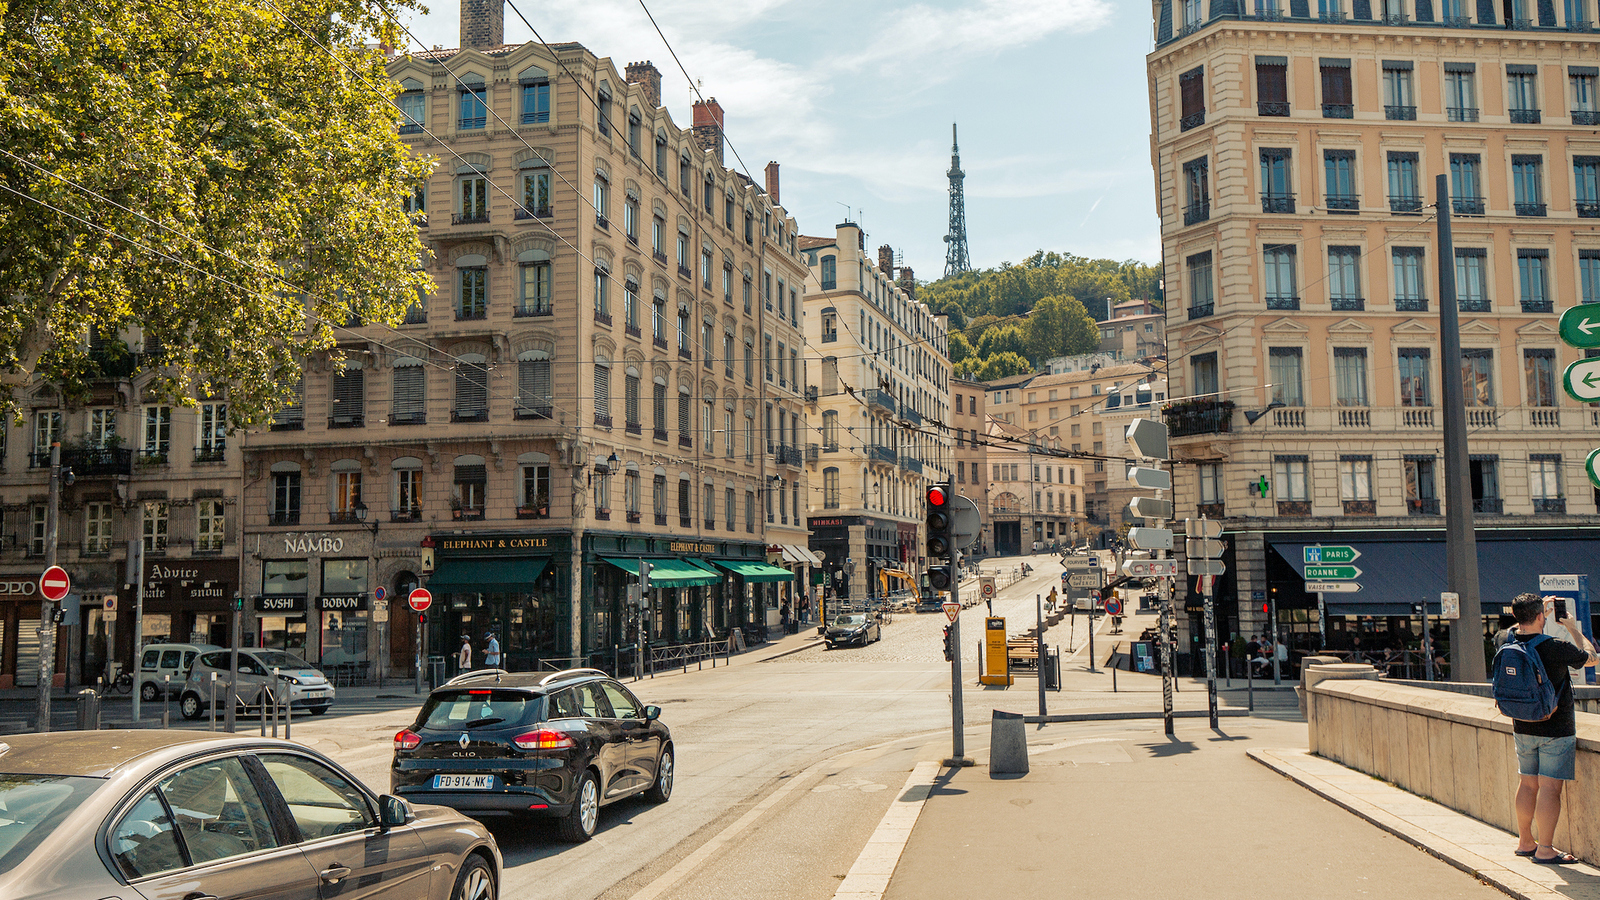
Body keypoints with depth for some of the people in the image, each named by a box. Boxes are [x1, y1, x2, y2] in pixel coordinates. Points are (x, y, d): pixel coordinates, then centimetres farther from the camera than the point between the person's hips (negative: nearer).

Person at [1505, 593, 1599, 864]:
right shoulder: (1555, 647, -20)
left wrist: (1544, 614, 24)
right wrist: (1572, 628, 10)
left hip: (1522, 728, 6)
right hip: (1556, 730, -6)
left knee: (1527, 784, 16)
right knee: (1550, 788, -3)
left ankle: (1525, 842, 25)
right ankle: (1545, 849, -1)